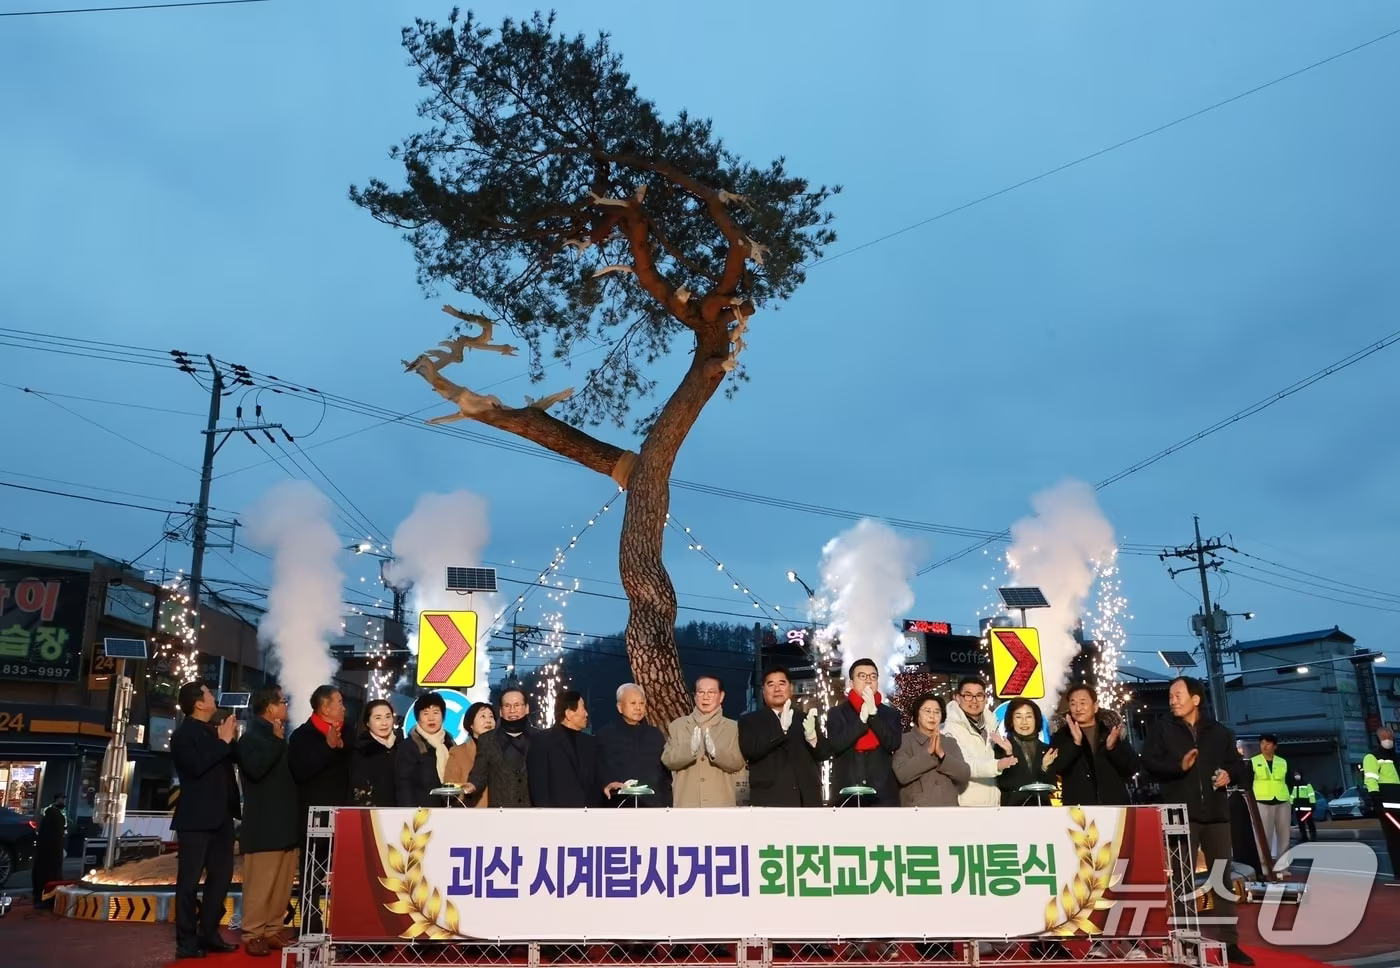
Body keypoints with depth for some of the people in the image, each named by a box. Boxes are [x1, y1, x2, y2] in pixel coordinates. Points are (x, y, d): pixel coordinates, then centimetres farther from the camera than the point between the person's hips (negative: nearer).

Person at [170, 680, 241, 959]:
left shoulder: (212, 731, 14)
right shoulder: (184, 733, -9)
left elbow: (235, 759, 14)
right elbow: (196, 766, -23)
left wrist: (231, 740, -1)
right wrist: (223, 741, -18)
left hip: (220, 816, 8)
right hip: (196, 818, -8)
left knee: (221, 875, 11)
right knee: (189, 880, -2)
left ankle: (208, 934, 20)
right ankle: (186, 942, 3)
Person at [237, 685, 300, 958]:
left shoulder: (277, 739, 16)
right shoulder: (251, 737, -8)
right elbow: (255, 769, -25)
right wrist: (277, 740, -21)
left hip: (286, 824, 8)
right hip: (264, 826, -8)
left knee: (282, 883, 10)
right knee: (260, 884, -5)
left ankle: (273, 930, 17)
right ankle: (252, 934, 2)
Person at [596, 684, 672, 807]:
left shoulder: (656, 735, 16)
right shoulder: (605, 735, 6)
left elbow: (666, 772, 17)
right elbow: (597, 769, 0)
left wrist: (666, 804, 9)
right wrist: (606, 784, -20)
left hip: (653, 805, 3)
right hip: (619, 805, -3)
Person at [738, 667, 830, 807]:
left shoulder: (805, 718, 15)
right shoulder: (750, 720, 7)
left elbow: (824, 753, 9)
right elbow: (749, 751, -10)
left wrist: (812, 735, -14)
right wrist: (781, 728, -21)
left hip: (806, 800, 3)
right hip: (769, 801, -3)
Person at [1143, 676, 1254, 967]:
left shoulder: (1220, 731, 10)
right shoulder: (1162, 728, 3)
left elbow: (1240, 766, 16)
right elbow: (1149, 762, -6)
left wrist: (1230, 774, -6)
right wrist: (1179, 766, -21)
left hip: (1216, 813, 3)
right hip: (1180, 815, -3)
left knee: (1223, 879, 8)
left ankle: (1229, 943, 15)